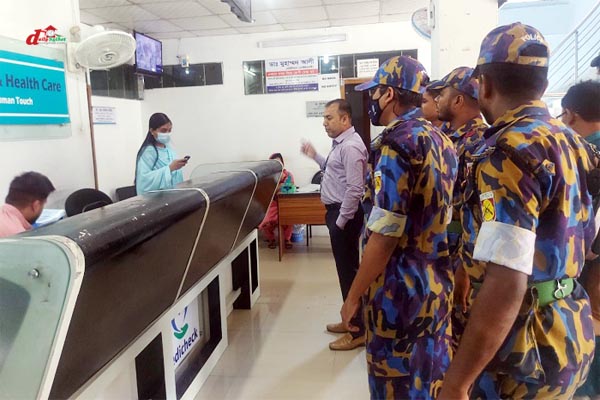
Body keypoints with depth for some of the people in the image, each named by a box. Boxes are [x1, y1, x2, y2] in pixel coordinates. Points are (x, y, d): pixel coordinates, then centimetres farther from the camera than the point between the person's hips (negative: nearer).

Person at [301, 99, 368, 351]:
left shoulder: (351, 146, -18)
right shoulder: (340, 143, 14)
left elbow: (354, 189, -24)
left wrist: (340, 221, -20)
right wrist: (315, 157, 17)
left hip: (345, 215, -10)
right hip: (337, 211, 10)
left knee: (349, 270, -2)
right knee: (346, 269, 17)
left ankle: (358, 331, 10)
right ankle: (351, 320, 31)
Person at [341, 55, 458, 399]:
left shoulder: (396, 142, -18)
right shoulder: (441, 140, 8)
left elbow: (385, 236, -22)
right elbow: (440, 216, 12)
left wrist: (354, 296, -14)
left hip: (401, 286, -8)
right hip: (439, 280, 8)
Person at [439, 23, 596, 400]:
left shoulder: (509, 152, -22)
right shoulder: (575, 144, 6)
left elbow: (506, 285, -29)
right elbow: (590, 249, 14)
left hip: (527, 345, -8)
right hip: (573, 336, 9)